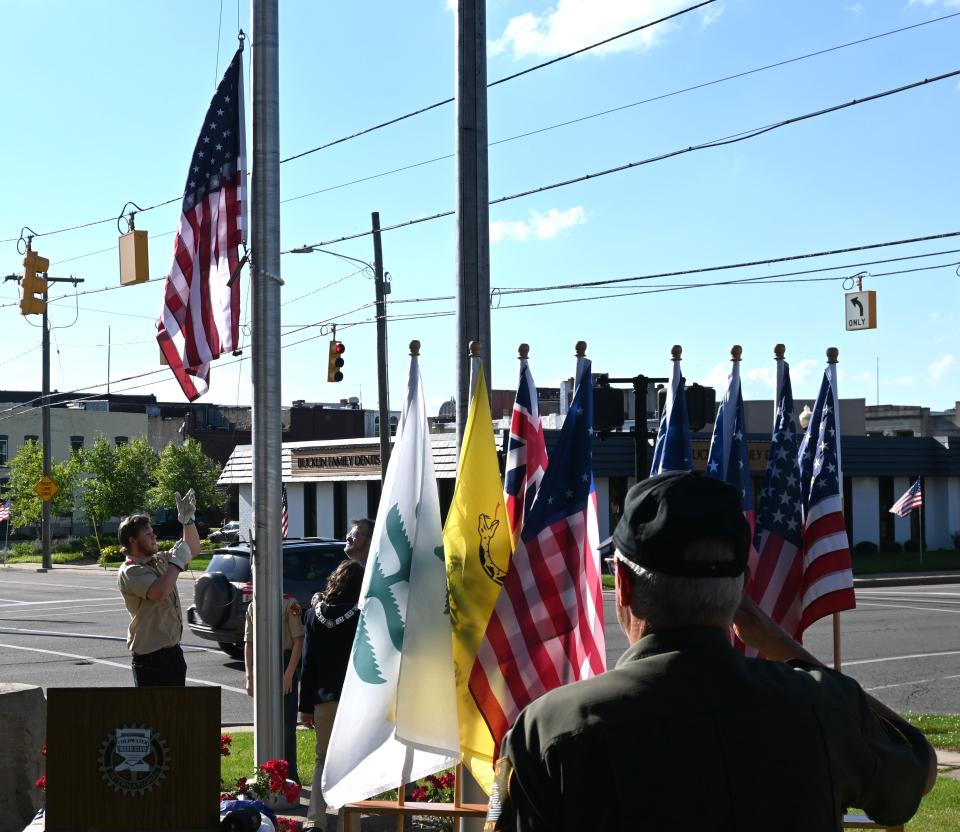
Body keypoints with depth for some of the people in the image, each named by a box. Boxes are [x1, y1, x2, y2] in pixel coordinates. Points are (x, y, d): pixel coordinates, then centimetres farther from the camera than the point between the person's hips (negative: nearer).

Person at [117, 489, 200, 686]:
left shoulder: (159, 560, 11)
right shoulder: (130, 572, -15)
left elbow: (193, 550, 21)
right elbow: (159, 592, -32)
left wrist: (187, 519, 6)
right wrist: (178, 561, -21)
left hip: (173, 651, 9)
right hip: (150, 657, -9)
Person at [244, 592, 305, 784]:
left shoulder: (289, 604, -6)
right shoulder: (253, 607, 10)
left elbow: (298, 641, -8)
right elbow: (248, 643, 13)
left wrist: (289, 674, -14)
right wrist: (249, 676, 6)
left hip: (284, 666, -5)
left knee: (286, 726, -2)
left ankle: (290, 776, 5)